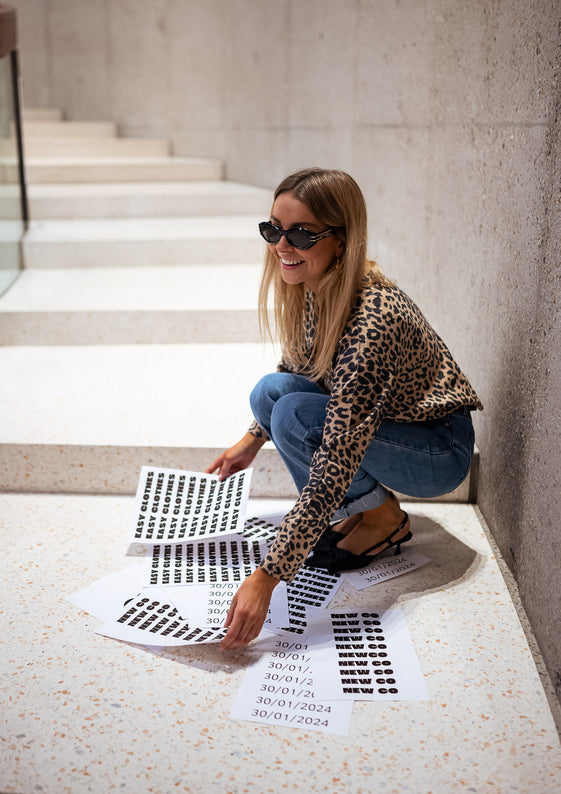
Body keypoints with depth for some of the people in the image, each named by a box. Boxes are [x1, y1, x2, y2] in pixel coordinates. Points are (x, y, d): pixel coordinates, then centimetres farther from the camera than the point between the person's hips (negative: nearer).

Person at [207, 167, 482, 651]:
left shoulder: (371, 321, -36)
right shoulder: (311, 287, -10)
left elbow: (333, 469, -38)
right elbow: (295, 370, 13)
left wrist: (268, 576, -38)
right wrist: (253, 440, 12)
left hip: (440, 454, -8)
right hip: (376, 423, 8)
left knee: (295, 414, -28)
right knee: (271, 389, -12)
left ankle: (384, 519, -4)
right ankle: (355, 510, 2)